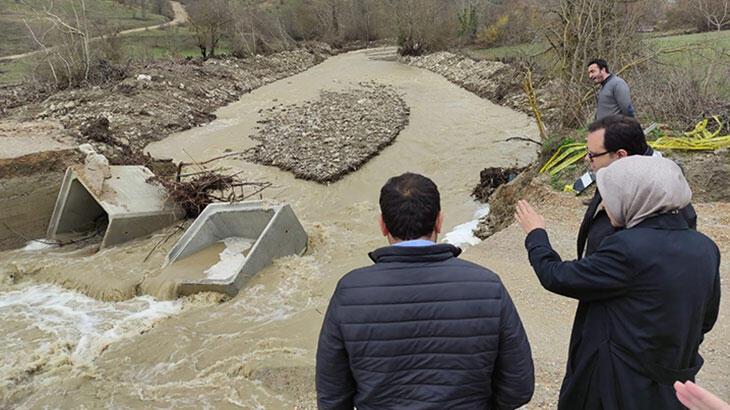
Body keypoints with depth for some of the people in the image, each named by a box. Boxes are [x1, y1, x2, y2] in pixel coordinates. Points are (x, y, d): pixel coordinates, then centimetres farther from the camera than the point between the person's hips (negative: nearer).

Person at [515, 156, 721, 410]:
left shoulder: (628, 248, -27)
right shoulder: (706, 248, -5)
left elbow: (557, 277, -17)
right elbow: (706, 320, 6)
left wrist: (536, 235, -1)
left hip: (621, 386, -6)